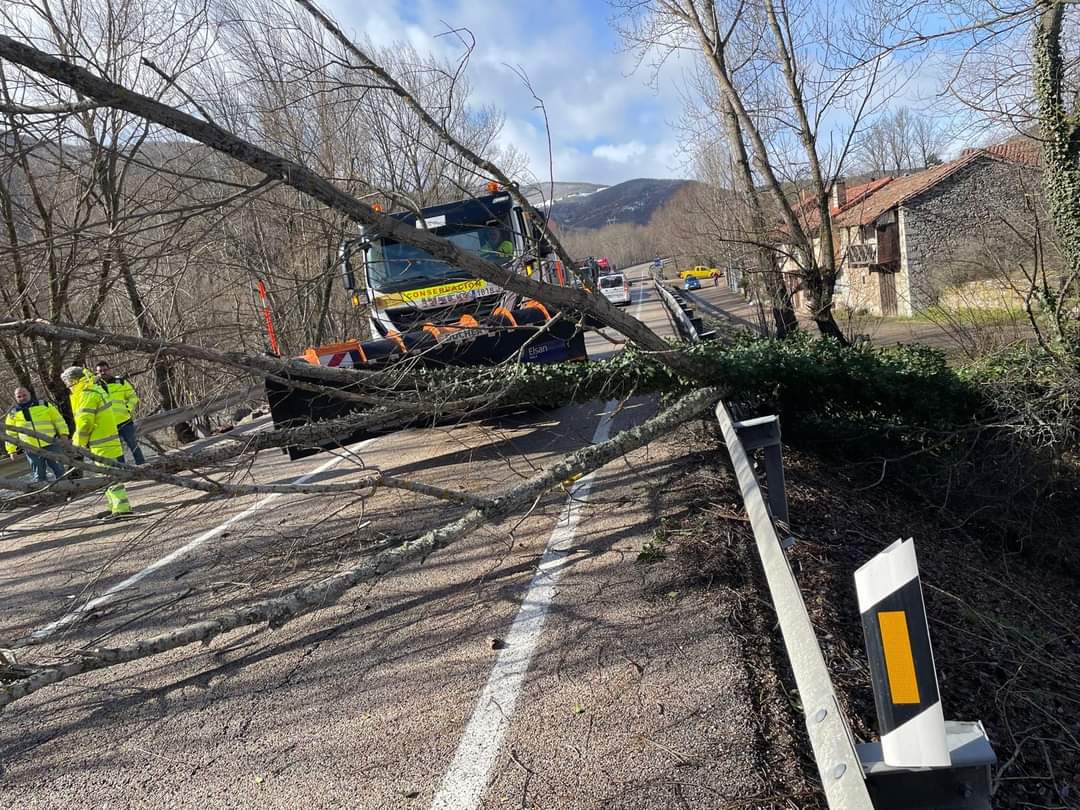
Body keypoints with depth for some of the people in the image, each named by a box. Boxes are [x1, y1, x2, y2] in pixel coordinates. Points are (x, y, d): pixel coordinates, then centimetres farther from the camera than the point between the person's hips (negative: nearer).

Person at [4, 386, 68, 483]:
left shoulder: (44, 404, 6)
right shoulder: (13, 413, 10)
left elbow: (58, 419, 8)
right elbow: (10, 434, 13)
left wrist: (63, 433, -1)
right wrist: (12, 450, 9)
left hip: (50, 444, -1)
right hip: (31, 449, 1)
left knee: (59, 471, 4)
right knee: (39, 475, 8)